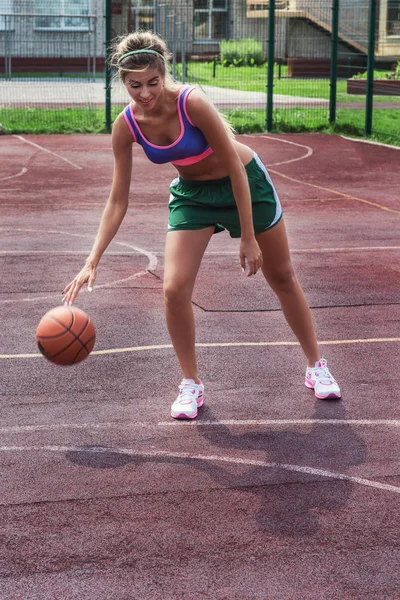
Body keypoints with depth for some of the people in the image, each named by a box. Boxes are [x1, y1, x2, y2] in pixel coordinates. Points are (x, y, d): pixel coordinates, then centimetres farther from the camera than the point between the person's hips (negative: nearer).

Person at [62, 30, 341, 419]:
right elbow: (117, 202, -10)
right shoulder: (126, 125, -18)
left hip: (244, 184, -3)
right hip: (192, 193, 3)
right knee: (174, 289, -14)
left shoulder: (192, 103, -32)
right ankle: (191, 384, 6)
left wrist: (248, 238, -22)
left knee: (282, 279, 10)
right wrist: (93, 261, -18)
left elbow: (235, 169, -24)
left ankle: (316, 366, 31)